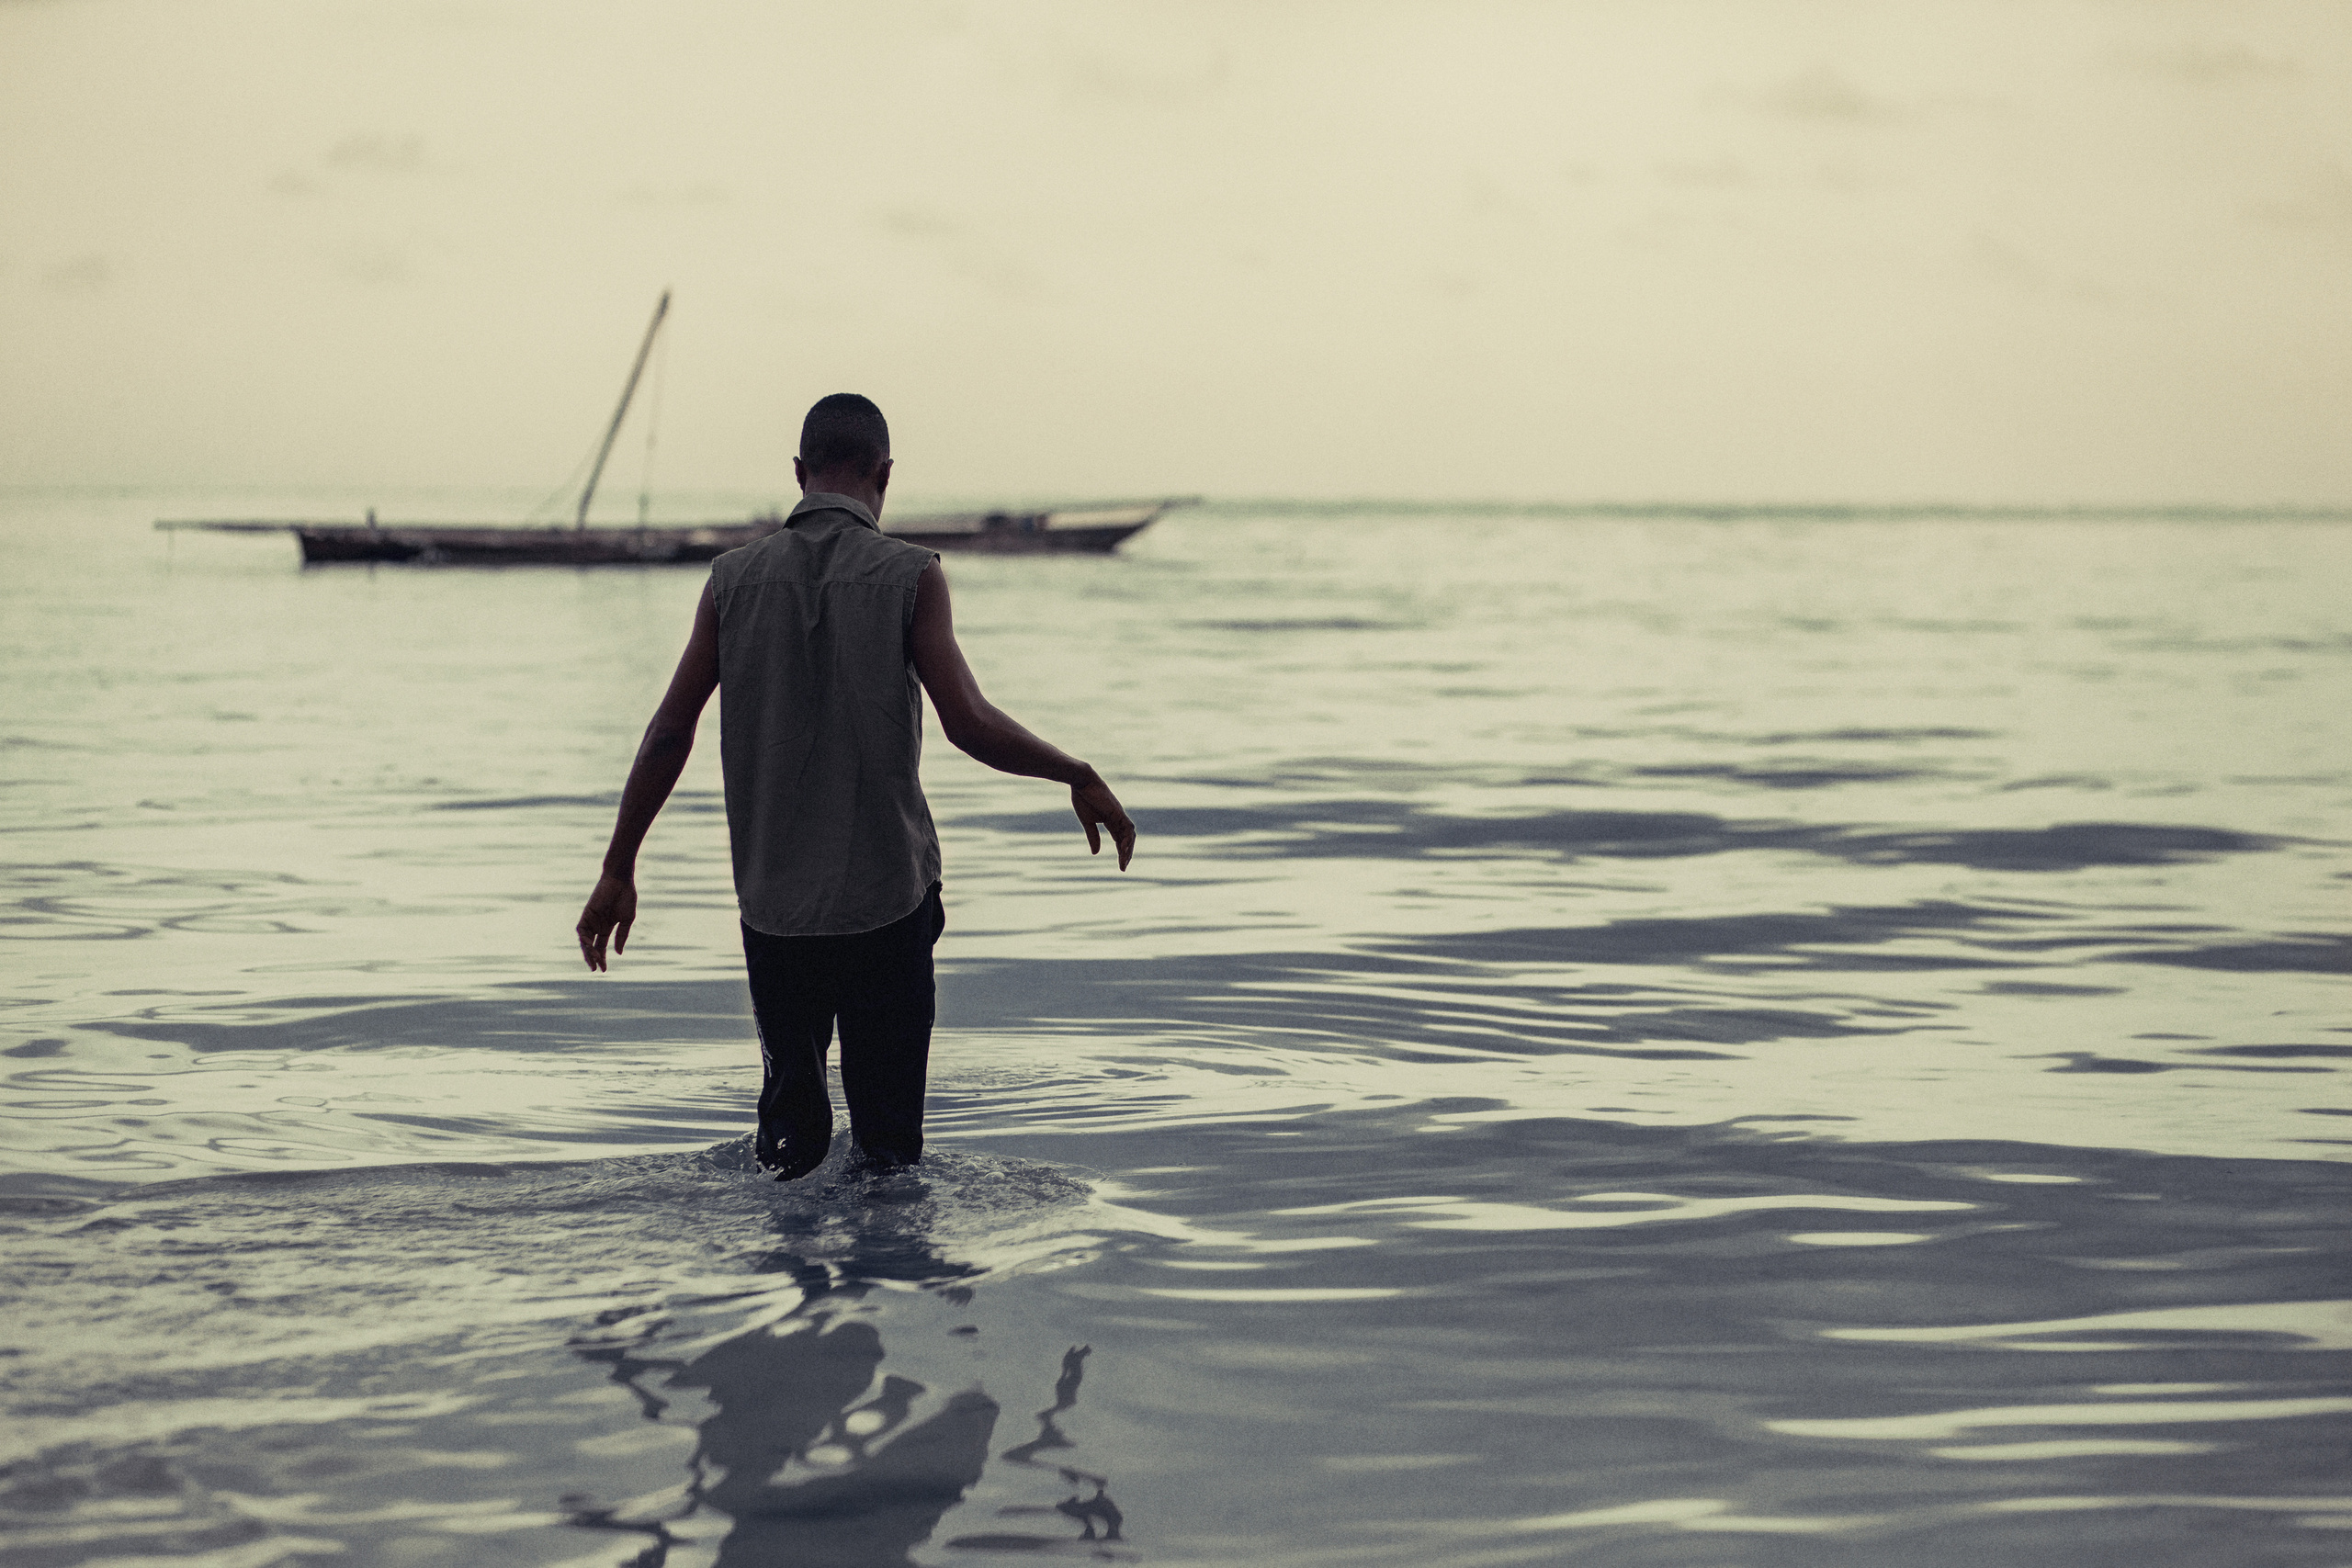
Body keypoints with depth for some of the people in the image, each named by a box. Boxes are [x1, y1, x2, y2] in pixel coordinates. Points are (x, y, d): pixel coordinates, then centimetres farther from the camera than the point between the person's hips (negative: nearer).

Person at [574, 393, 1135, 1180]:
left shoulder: (735, 578, 2)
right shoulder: (909, 576, -7)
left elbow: (669, 732, 0)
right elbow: (970, 723, -15)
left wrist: (618, 870, 7)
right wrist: (1081, 778, -1)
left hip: (773, 901, 3)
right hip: (887, 894, -2)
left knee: (790, 1107, 15)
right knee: (887, 1129, 6)